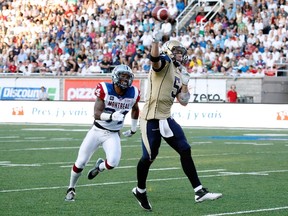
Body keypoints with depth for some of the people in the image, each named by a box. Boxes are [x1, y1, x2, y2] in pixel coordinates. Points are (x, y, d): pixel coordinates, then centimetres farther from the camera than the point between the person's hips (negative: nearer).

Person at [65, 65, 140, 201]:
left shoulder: (133, 94, -7)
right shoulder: (105, 90, -18)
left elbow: (135, 110, 17)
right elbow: (96, 113, -25)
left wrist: (133, 129, 23)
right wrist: (111, 116, -43)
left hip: (113, 135, 2)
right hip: (97, 130, -2)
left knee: (113, 162, -22)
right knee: (80, 163, 1)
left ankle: (100, 167, 15)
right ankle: (71, 189, 26)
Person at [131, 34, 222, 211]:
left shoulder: (178, 74, 16)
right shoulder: (165, 63, -7)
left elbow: (184, 102, 18)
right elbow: (155, 59, -33)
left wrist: (184, 83, 4)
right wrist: (156, 42, -52)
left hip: (166, 118, 9)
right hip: (151, 118, -9)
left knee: (185, 151, 4)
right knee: (149, 157, 0)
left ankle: (199, 191, 6)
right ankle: (140, 190, 25)